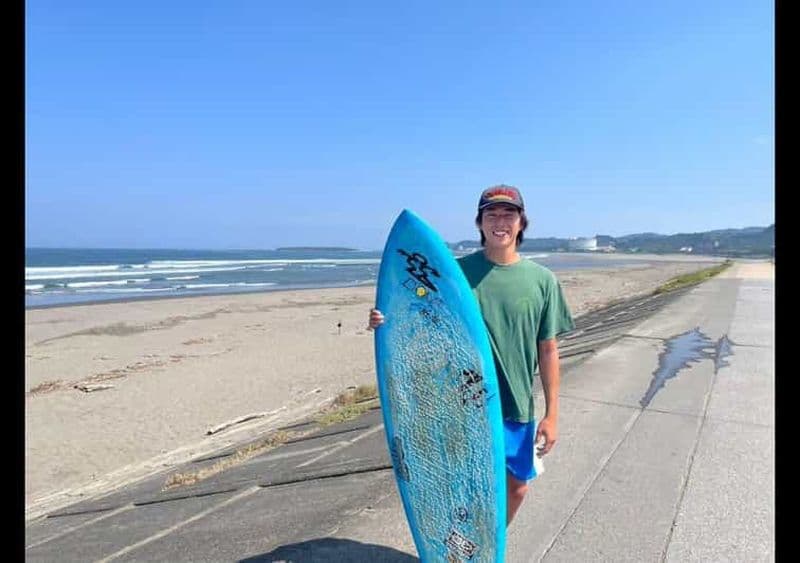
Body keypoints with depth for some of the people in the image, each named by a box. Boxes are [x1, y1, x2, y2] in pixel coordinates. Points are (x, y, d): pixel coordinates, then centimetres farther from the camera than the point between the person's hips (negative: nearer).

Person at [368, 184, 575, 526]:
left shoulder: (542, 280, -3)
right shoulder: (457, 271, -6)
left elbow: (548, 350, 1)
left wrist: (551, 414, 1)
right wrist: (387, 323, -20)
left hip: (518, 406, 2)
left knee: (516, 487, 16)